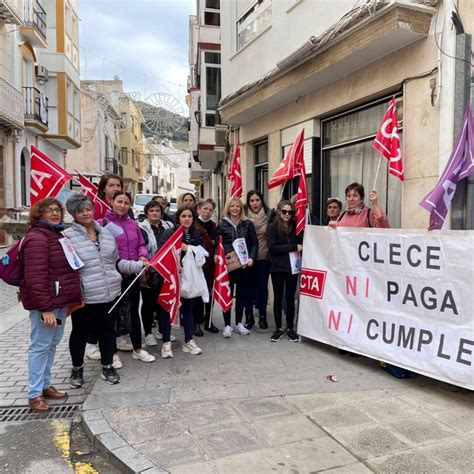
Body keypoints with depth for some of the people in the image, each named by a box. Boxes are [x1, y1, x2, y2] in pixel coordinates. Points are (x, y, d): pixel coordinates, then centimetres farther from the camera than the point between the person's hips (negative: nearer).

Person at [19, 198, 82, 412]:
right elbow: (35, 277, -23)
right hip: (46, 303, -10)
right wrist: (45, 308, -25)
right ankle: (34, 394, 9)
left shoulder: (57, 235, 16)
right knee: (40, 346, -1)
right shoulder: (37, 238, -15)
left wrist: (74, 297, 21)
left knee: (52, 343, 16)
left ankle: (45, 385, 28)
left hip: (61, 301, 10)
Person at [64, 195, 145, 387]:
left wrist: (138, 265, 6)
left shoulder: (106, 232, 8)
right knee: (80, 333, 13)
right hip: (83, 297, -4)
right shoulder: (67, 237, -9)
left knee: (107, 330, 15)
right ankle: (77, 369, 34)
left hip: (110, 293, 4)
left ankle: (107, 366, 32)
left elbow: (116, 262, 15)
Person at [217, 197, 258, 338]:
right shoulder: (222, 224, 1)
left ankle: (239, 323, 25)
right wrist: (225, 256, -14)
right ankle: (227, 325, 14)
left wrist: (251, 258, -8)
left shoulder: (248, 224, 6)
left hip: (244, 264, 2)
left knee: (242, 294, 10)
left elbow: (254, 243, 5)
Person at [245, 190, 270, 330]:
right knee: (249, 287, 7)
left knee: (262, 287, 8)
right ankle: (249, 317, 19)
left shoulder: (268, 216, -1)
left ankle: (262, 316, 20)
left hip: (264, 258, 1)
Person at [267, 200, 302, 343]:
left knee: (290, 298, 8)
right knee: (278, 298, 8)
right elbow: (272, 247, -14)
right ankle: (278, 329, 18)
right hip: (277, 267, -2)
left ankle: (290, 328, 19)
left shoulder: (295, 226, 6)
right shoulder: (272, 227, -3)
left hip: (292, 266, 2)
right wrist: (294, 247, -17)